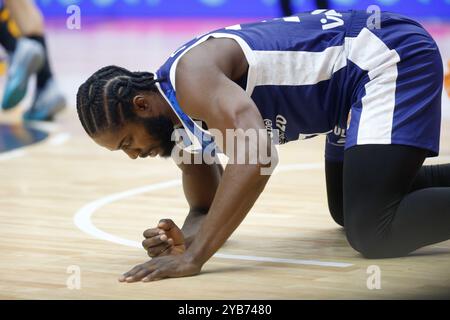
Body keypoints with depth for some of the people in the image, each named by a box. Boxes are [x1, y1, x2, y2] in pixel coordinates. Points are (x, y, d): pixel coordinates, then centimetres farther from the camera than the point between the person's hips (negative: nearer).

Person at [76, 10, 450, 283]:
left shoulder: (191, 74, -26)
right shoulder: (179, 118, 5)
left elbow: (256, 157, -41)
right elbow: (206, 208, 13)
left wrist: (194, 256, -39)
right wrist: (185, 239, -12)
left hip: (395, 57, -10)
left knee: (372, 233, -22)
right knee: (348, 212, 28)